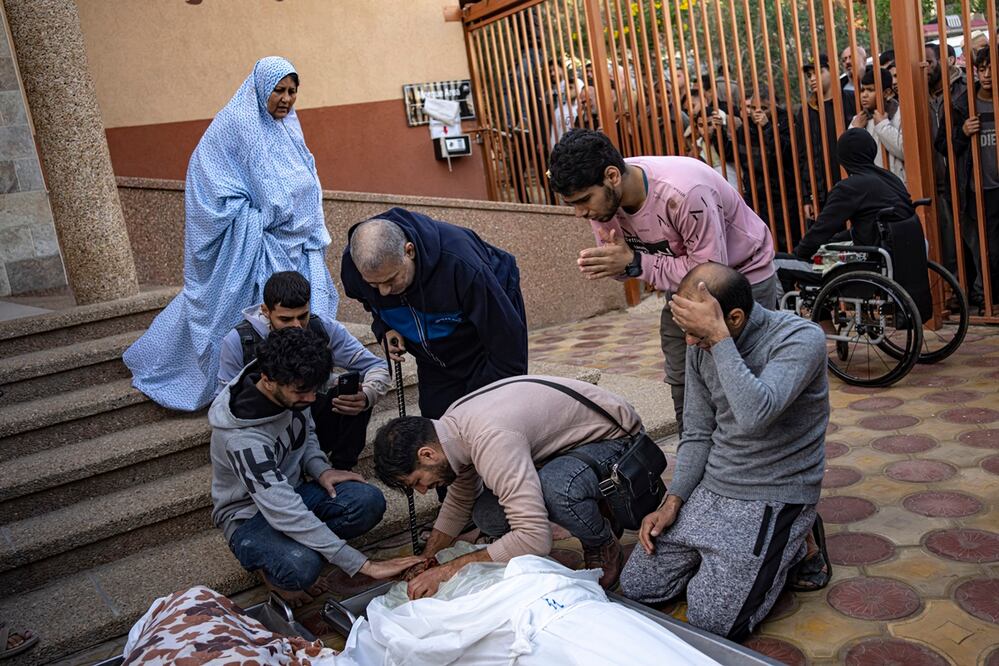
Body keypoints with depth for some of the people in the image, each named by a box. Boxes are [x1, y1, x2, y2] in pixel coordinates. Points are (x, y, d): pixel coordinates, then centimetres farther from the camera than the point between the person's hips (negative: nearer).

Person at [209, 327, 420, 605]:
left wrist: (320, 469, -12)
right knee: (301, 568, -36)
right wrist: (364, 565, -39)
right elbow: (286, 514, -38)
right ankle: (268, 566, -1)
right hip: (249, 515, -6)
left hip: (290, 491, 6)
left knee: (369, 501, -22)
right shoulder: (242, 437, -34)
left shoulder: (292, 390, -12)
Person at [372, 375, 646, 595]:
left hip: (612, 438, -8)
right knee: (487, 516, -12)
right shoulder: (452, 424, -7)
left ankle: (603, 547, -6)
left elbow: (534, 538, -39)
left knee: (555, 489, -40)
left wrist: (446, 571, -32)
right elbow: (459, 500, 11)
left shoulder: (492, 441, -36)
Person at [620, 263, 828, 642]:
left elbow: (754, 417, -38)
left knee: (710, 626, -11)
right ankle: (725, 555, 24)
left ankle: (781, 553, 13)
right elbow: (698, 433, 8)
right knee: (635, 588, 5)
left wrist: (718, 336, -34)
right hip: (709, 489, 6)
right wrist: (673, 501, -1)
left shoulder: (802, 338, -20)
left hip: (772, 499, -6)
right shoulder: (701, 347, -1)